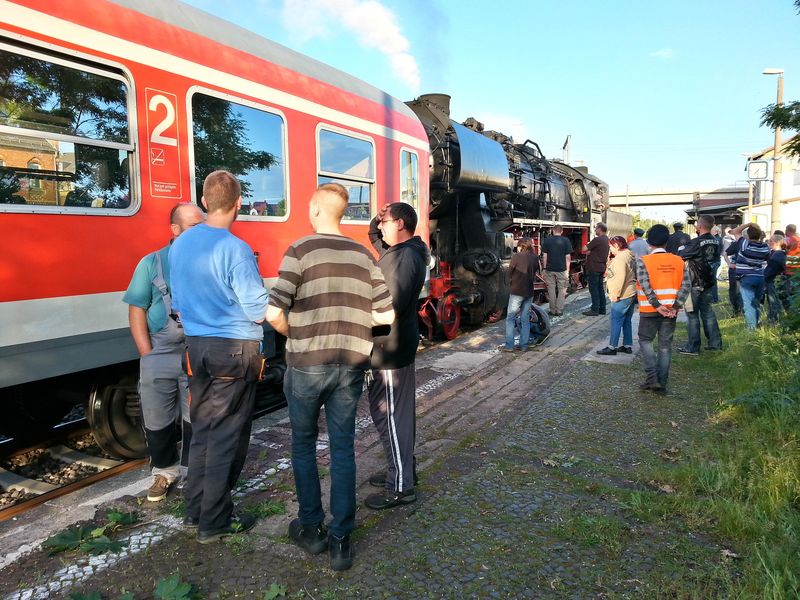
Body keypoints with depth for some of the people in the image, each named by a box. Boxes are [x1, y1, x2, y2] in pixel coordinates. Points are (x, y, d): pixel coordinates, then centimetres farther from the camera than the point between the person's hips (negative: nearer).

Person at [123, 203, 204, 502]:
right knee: (157, 421, 11)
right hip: (160, 355, 1)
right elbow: (137, 310, 4)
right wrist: (147, 355, -3)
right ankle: (164, 470, 32)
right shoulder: (151, 263, 4)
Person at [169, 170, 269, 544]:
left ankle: (194, 509, 29)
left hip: (196, 346, 7)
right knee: (226, 437, 3)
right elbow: (260, 311, -17)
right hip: (234, 350, -7)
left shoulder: (180, 245, 6)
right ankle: (214, 522, 14)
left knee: (202, 430, 18)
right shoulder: (235, 249, -18)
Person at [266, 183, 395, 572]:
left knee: (303, 445, 16)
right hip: (351, 365, 3)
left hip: (306, 364, -3)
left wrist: (292, 334, 6)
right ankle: (340, 541, 15)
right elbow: (386, 315, 3)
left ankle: (311, 529, 26)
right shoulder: (364, 256, 5)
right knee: (343, 449, 11)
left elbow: (274, 313, -15)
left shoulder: (300, 251, -8)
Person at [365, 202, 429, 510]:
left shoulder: (405, 257, -20)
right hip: (394, 345, 11)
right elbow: (374, 237, 28)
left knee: (390, 415, -3)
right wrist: (378, 219, 8)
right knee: (396, 411, 20)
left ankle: (401, 487, 8)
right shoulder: (397, 250, 11)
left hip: (392, 348, -11)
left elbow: (390, 307, -27)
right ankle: (401, 469, 34)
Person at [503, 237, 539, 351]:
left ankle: (509, 345, 0)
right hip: (529, 292, 5)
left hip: (517, 292, -5)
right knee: (525, 320, 11)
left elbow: (509, 273, -3)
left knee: (510, 318, 3)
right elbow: (535, 273, 8)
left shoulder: (516, 256, -9)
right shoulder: (534, 258, 4)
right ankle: (524, 345, 13)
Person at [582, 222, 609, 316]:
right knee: (600, 288, 13)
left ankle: (595, 310, -3)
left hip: (594, 268, -9)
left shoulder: (597, 240, -18)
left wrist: (587, 247, 5)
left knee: (594, 289, -5)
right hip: (601, 267, 9)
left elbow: (584, 249, -15)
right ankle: (602, 309, 18)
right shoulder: (606, 239, 11)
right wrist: (590, 251, -1)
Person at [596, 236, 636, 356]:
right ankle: (627, 346, 20)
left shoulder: (620, 258, -17)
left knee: (616, 321, -5)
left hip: (622, 296, -10)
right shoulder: (630, 255, 15)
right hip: (632, 293, 10)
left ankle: (612, 347, -1)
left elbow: (620, 277, -24)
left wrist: (616, 294, -19)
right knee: (626, 321, 14)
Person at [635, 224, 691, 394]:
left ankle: (652, 378, 1)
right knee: (665, 345, 11)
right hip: (670, 310, 3)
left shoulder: (643, 261, -8)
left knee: (645, 340, 13)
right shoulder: (678, 261, 3)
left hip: (650, 310, -3)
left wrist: (657, 305, -16)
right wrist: (675, 306, -8)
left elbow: (645, 286, -19)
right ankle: (662, 384, 15)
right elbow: (686, 285, -5)